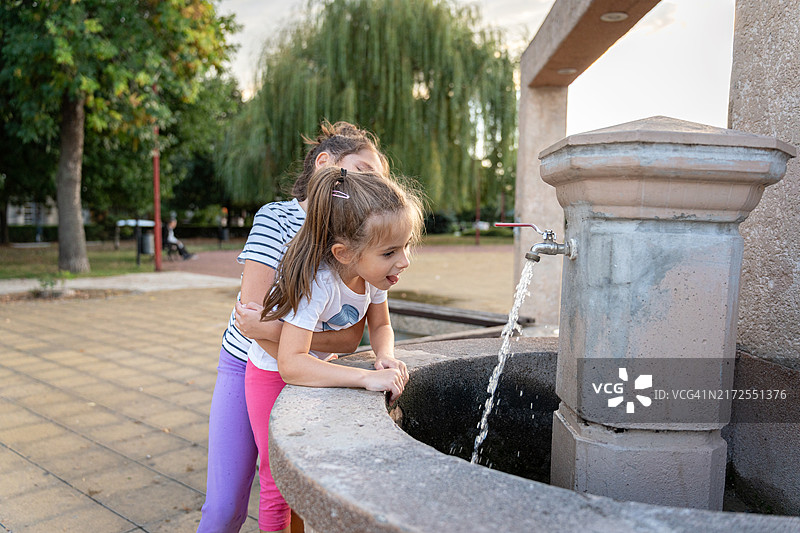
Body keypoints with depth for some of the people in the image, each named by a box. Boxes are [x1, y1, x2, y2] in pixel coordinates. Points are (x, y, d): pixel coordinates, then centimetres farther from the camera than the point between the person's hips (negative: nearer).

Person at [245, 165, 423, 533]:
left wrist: (386, 358, -24)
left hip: (316, 370, 6)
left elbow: (380, 326, -2)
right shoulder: (317, 282, -39)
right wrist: (368, 377, -47)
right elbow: (291, 364, -43)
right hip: (273, 375, -6)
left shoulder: (375, 272, -17)